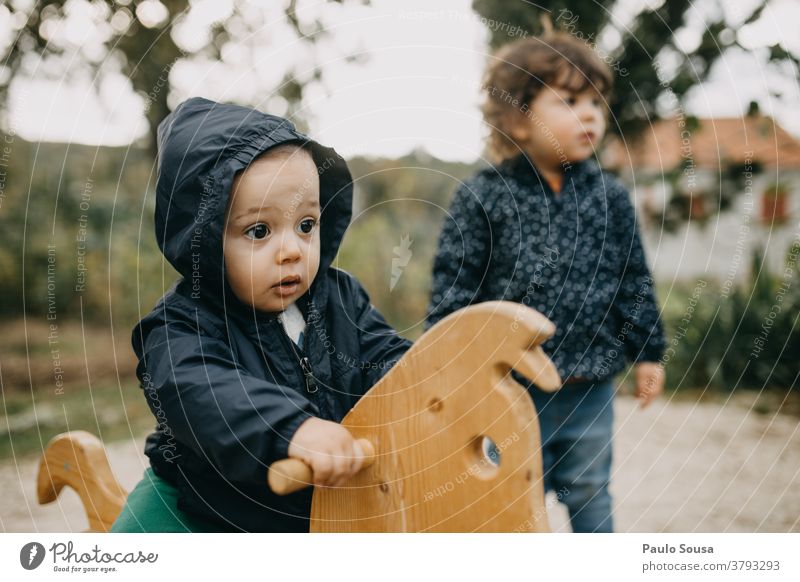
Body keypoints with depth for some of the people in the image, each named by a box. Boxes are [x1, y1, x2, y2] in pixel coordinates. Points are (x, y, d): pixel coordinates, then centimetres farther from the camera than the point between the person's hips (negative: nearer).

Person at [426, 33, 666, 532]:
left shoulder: (609, 195, 1)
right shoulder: (483, 197, -8)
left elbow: (634, 280, 8)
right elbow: (454, 284, -5)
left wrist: (647, 351, 9)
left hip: (590, 383, 2)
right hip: (510, 385, -2)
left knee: (589, 493, 16)